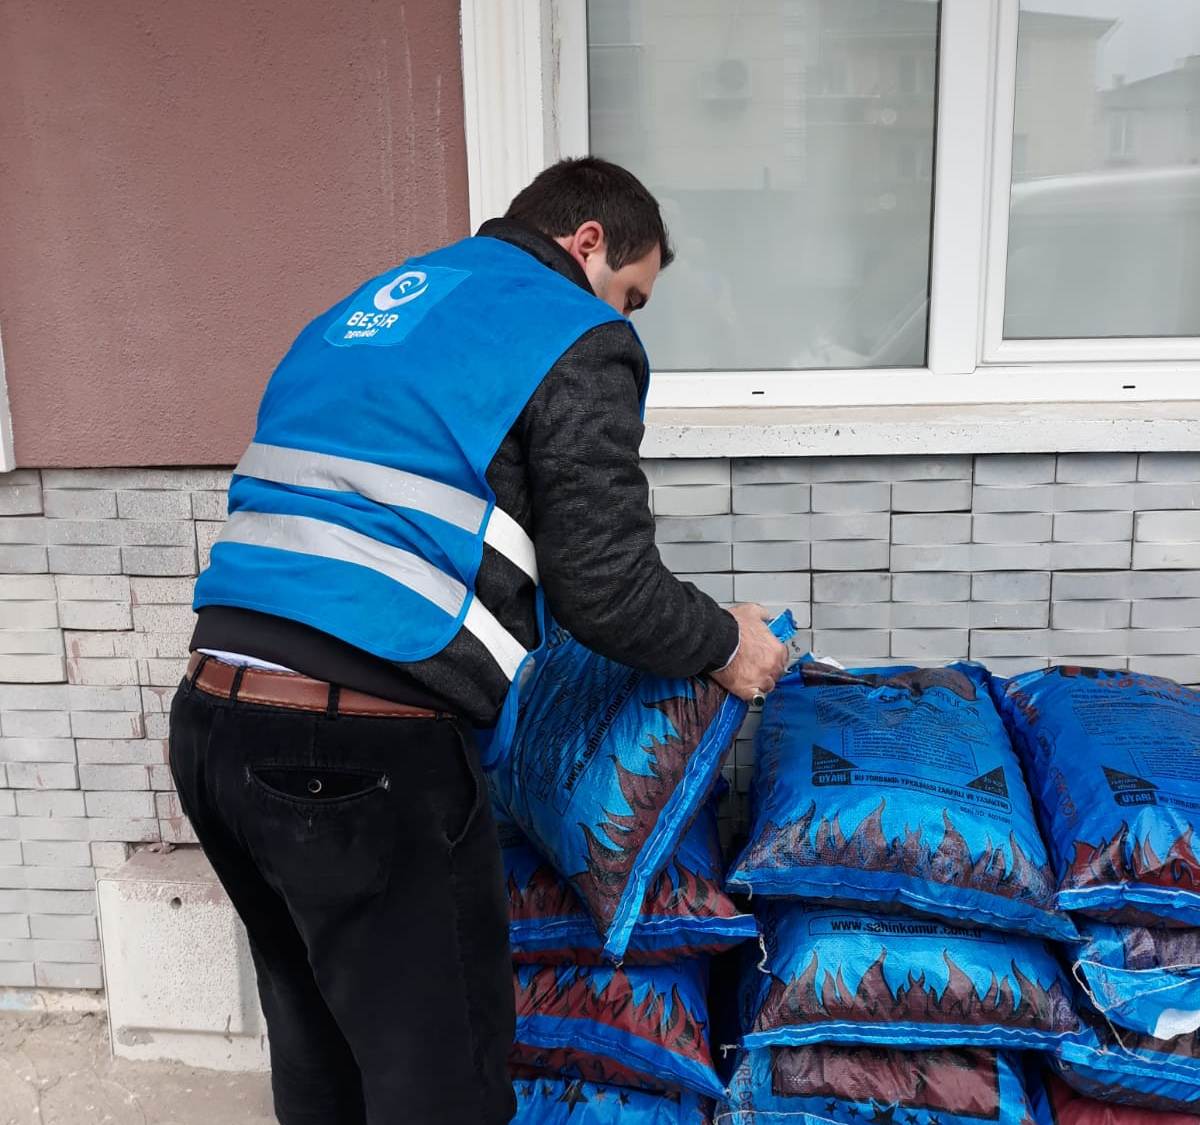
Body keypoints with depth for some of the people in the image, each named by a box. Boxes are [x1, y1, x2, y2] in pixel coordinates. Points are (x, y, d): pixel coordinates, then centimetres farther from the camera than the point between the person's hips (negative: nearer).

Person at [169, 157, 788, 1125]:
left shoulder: (361, 314, 22)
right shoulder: (577, 339, -2)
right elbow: (605, 584, -6)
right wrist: (724, 644, 12)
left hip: (213, 717, 8)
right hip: (363, 750, -8)